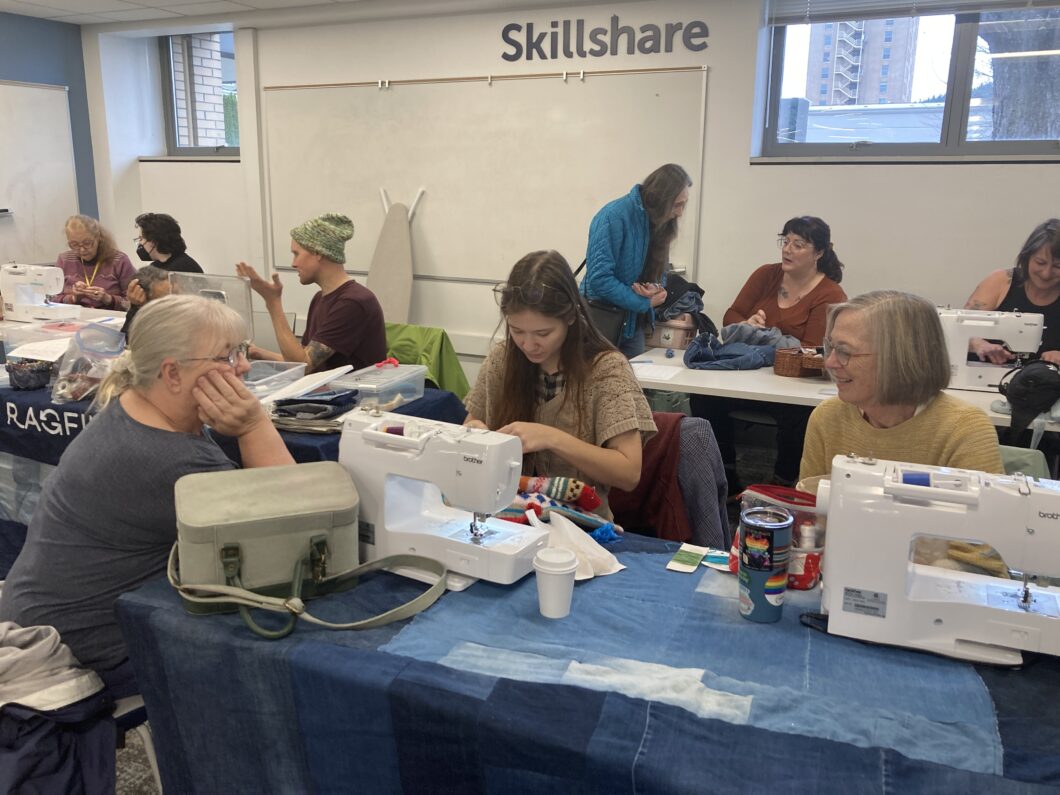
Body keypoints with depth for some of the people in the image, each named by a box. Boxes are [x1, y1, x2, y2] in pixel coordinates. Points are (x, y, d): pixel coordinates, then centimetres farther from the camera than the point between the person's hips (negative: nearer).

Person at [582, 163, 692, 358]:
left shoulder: (658, 222, 4)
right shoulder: (614, 217, -20)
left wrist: (657, 288, -11)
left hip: (633, 323, 7)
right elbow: (599, 278, -25)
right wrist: (645, 303, -19)